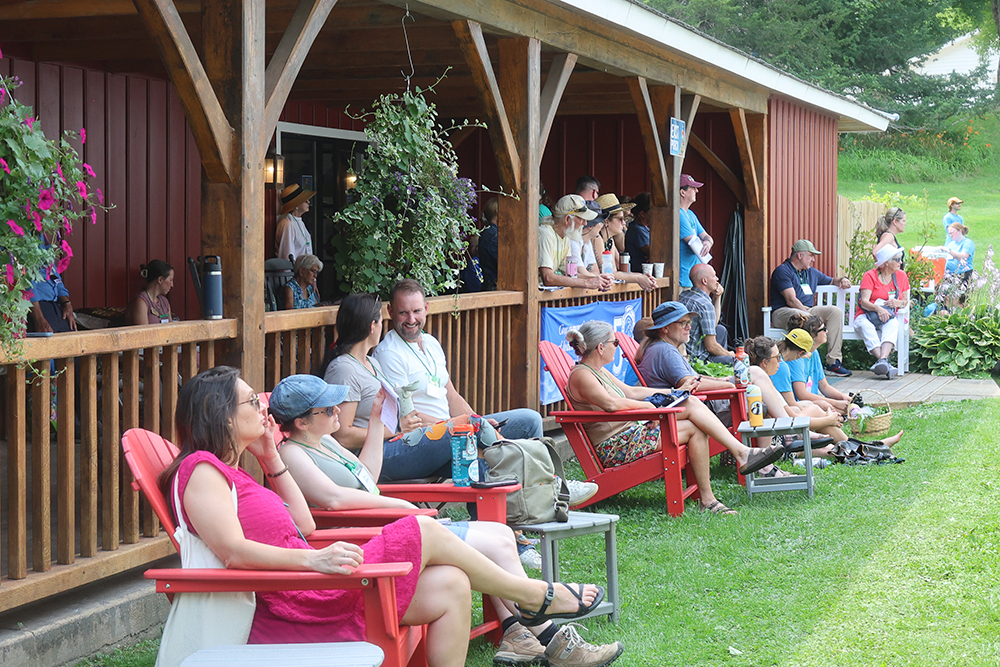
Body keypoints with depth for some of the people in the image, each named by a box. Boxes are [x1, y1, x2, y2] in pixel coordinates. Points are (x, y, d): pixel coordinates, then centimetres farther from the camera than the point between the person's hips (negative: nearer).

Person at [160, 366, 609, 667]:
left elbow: (304, 524, 24)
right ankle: (536, 597, 15)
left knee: (449, 585, 2)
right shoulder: (202, 468, -9)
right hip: (296, 607, -11)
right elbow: (232, 551, -25)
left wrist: (271, 459, 20)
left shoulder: (229, 472, 22)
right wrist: (313, 558, -35)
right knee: (423, 533, -4)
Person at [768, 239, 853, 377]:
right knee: (805, 319, -39)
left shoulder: (811, 272, 23)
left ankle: (833, 362, -18)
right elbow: (791, 300, -14)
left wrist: (842, 280, 16)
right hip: (782, 312, -8)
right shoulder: (782, 271, -4)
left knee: (836, 311, -13)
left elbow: (831, 281, 40)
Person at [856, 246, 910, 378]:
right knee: (866, 326, -38)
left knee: (893, 323, -35)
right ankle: (885, 364, -53)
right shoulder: (870, 276, -2)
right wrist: (878, 308, -33)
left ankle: (882, 359, -56)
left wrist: (898, 303, -9)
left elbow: (906, 301, 16)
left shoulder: (901, 276, 12)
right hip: (866, 316, -2)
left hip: (888, 317, 2)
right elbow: (864, 302, -12)